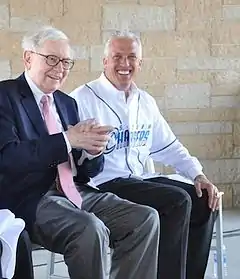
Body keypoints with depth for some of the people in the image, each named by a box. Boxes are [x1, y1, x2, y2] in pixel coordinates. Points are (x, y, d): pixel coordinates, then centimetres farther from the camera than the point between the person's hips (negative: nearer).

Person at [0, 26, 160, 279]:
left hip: (77, 192, 7)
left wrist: (92, 150, -7)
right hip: (31, 199, -7)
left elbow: (86, 171, 17)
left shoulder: (67, 102, 19)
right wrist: (68, 140, -21)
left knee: (146, 219, -11)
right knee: (90, 229, -33)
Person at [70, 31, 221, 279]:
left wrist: (198, 175, 6)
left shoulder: (145, 102, 15)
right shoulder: (83, 99, -7)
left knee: (204, 200, -4)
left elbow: (168, 147, 19)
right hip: (104, 185, -8)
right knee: (177, 201, -23)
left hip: (138, 181, 8)